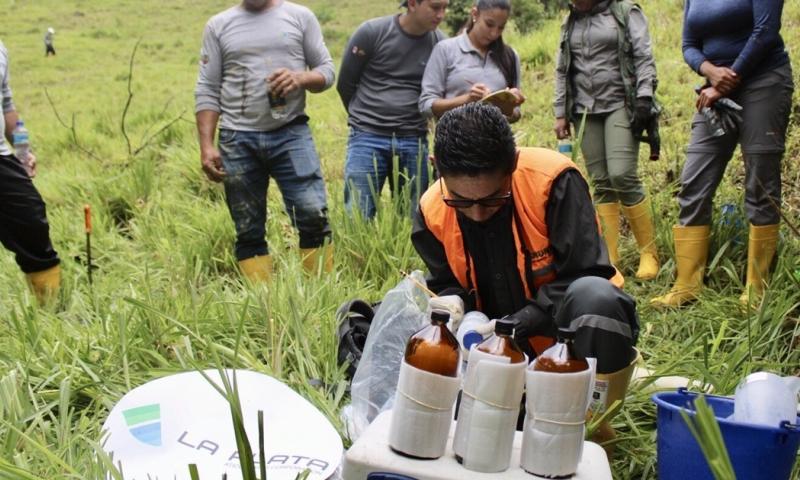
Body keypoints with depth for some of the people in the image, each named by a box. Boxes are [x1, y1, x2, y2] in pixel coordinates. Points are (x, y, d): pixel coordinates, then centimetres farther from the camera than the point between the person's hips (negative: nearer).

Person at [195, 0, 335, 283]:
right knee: (248, 232, 4)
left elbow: (326, 70, 9)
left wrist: (299, 78, -13)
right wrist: (206, 146, -1)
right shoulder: (219, 25, 11)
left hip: (291, 133, -1)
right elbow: (207, 90, 7)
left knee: (313, 215, -13)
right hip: (237, 140, 2)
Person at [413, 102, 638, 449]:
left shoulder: (553, 180, -23)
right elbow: (446, 287, 2)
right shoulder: (432, 210, -9)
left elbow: (585, 275, -22)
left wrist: (523, 321, -33)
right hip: (504, 346, 4)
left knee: (595, 298, -38)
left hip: (571, 328, -4)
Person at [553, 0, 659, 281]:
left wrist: (644, 98, -14)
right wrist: (561, 113, 12)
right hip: (585, 111, 4)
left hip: (621, 105, -4)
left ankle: (649, 253, -4)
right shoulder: (570, 23, 17)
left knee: (622, 176, -17)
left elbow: (644, 58, -2)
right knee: (601, 184, 0)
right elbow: (562, 71, 19)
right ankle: (609, 260, 2)